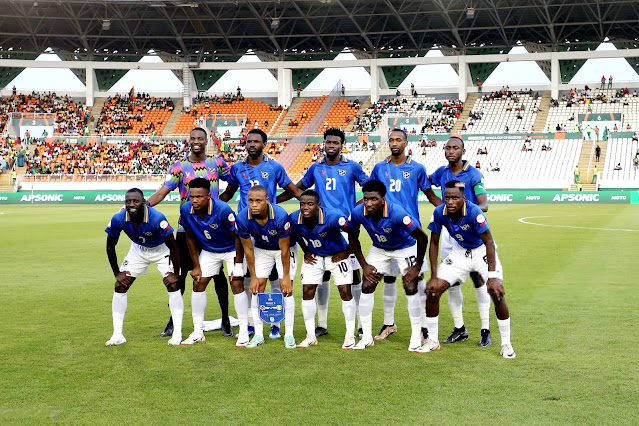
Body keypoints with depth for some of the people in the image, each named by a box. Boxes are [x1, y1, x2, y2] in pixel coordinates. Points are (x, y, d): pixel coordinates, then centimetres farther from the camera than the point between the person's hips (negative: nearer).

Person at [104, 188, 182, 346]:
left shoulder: (157, 218, -37)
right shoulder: (118, 219, -26)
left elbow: (172, 246, -26)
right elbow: (110, 246, -8)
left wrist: (176, 273, -22)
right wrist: (116, 273, -6)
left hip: (161, 250, -3)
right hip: (138, 250, 3)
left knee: (173, 285, -18)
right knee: (120, 287, -5)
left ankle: (177, 333, -9)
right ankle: (117, 335, 3)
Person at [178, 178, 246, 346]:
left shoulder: (223, 209, -33)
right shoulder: (186, 209, -19)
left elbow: (237, 237, -22)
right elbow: (191, 238, -3)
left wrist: (238, 266, -21)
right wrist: (196, 266, -2)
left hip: (231, 249, -5)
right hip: (208, 250, 5)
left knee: (237, 284, -15)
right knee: (198, 283, 0)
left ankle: (244, 332, -8)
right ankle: (197, 333, 10)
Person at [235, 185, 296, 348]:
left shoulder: (280, 216, -35)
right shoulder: (242, 218, -27)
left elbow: (284, 249, -23)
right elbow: (248, 249, -13)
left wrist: (286, 276, -16)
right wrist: (253, 277, -8)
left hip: (284, 248, -2)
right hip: (261, 249, 3)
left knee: (286, 289, -9)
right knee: (258, 288, -4)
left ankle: (289, 334, -2)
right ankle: (258, 334, 2)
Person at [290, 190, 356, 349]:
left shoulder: (332, 217, -34)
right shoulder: (294, 218, -19)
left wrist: (346, 252, -16)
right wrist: (306, 251, 3)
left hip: (337, 256, -4)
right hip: (314, 257, 4)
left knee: (345, 292, -6)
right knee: (307, 292, -2)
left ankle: (350, 335, 6)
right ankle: (311, 336, 9)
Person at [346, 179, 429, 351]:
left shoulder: (397, 213, -37)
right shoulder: (357, 213, -25)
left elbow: (422, 237, -26)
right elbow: (352, 238, -4)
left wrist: (417, 267, -20)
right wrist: (364, 265, -6)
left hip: (405, 247, -4)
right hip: (379, 249, 4)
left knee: (410, 288, -13)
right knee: (366, 287, -5)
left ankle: (416, 337, 3)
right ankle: (366, 337, 6)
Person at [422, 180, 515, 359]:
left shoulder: (474, 212, -31)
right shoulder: (439, 213, -19)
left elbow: (489, 243, -28)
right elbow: (434, 244, -7)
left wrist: (492, 276, -35)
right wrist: (434, 276, -11)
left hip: (483, 251, -4)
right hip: (460, 252, 4)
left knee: (497, 293, -21)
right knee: (432, 290, -6)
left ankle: (506, 344, -3)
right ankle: (433, 341, 10)